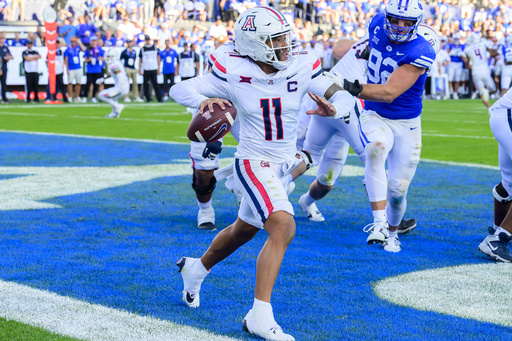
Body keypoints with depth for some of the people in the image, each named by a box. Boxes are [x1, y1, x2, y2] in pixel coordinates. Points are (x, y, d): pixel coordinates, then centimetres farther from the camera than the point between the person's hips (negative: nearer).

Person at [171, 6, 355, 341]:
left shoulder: (302, 68, -9)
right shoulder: (234, 74, -16)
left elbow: (345, 96, -12)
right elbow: (179, 89, -12)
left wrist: (333, 109, -36)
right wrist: (204, 101, -34)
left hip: (285, 163, 6)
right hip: (254, 164, -6)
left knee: (243, 230, 23)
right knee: (283, 227, -26)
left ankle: (196, 268, 51)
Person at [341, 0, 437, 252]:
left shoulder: (420, 53, -23)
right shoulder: (378, 25, -8)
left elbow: (390, 93, -32)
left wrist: (354, 88, -44)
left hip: (406, 124, -2)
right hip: (375, 117, 2)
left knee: (397, 190, 1)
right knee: (376, 148, -34)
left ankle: (391, 232, 34)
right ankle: (379, 222, -36)